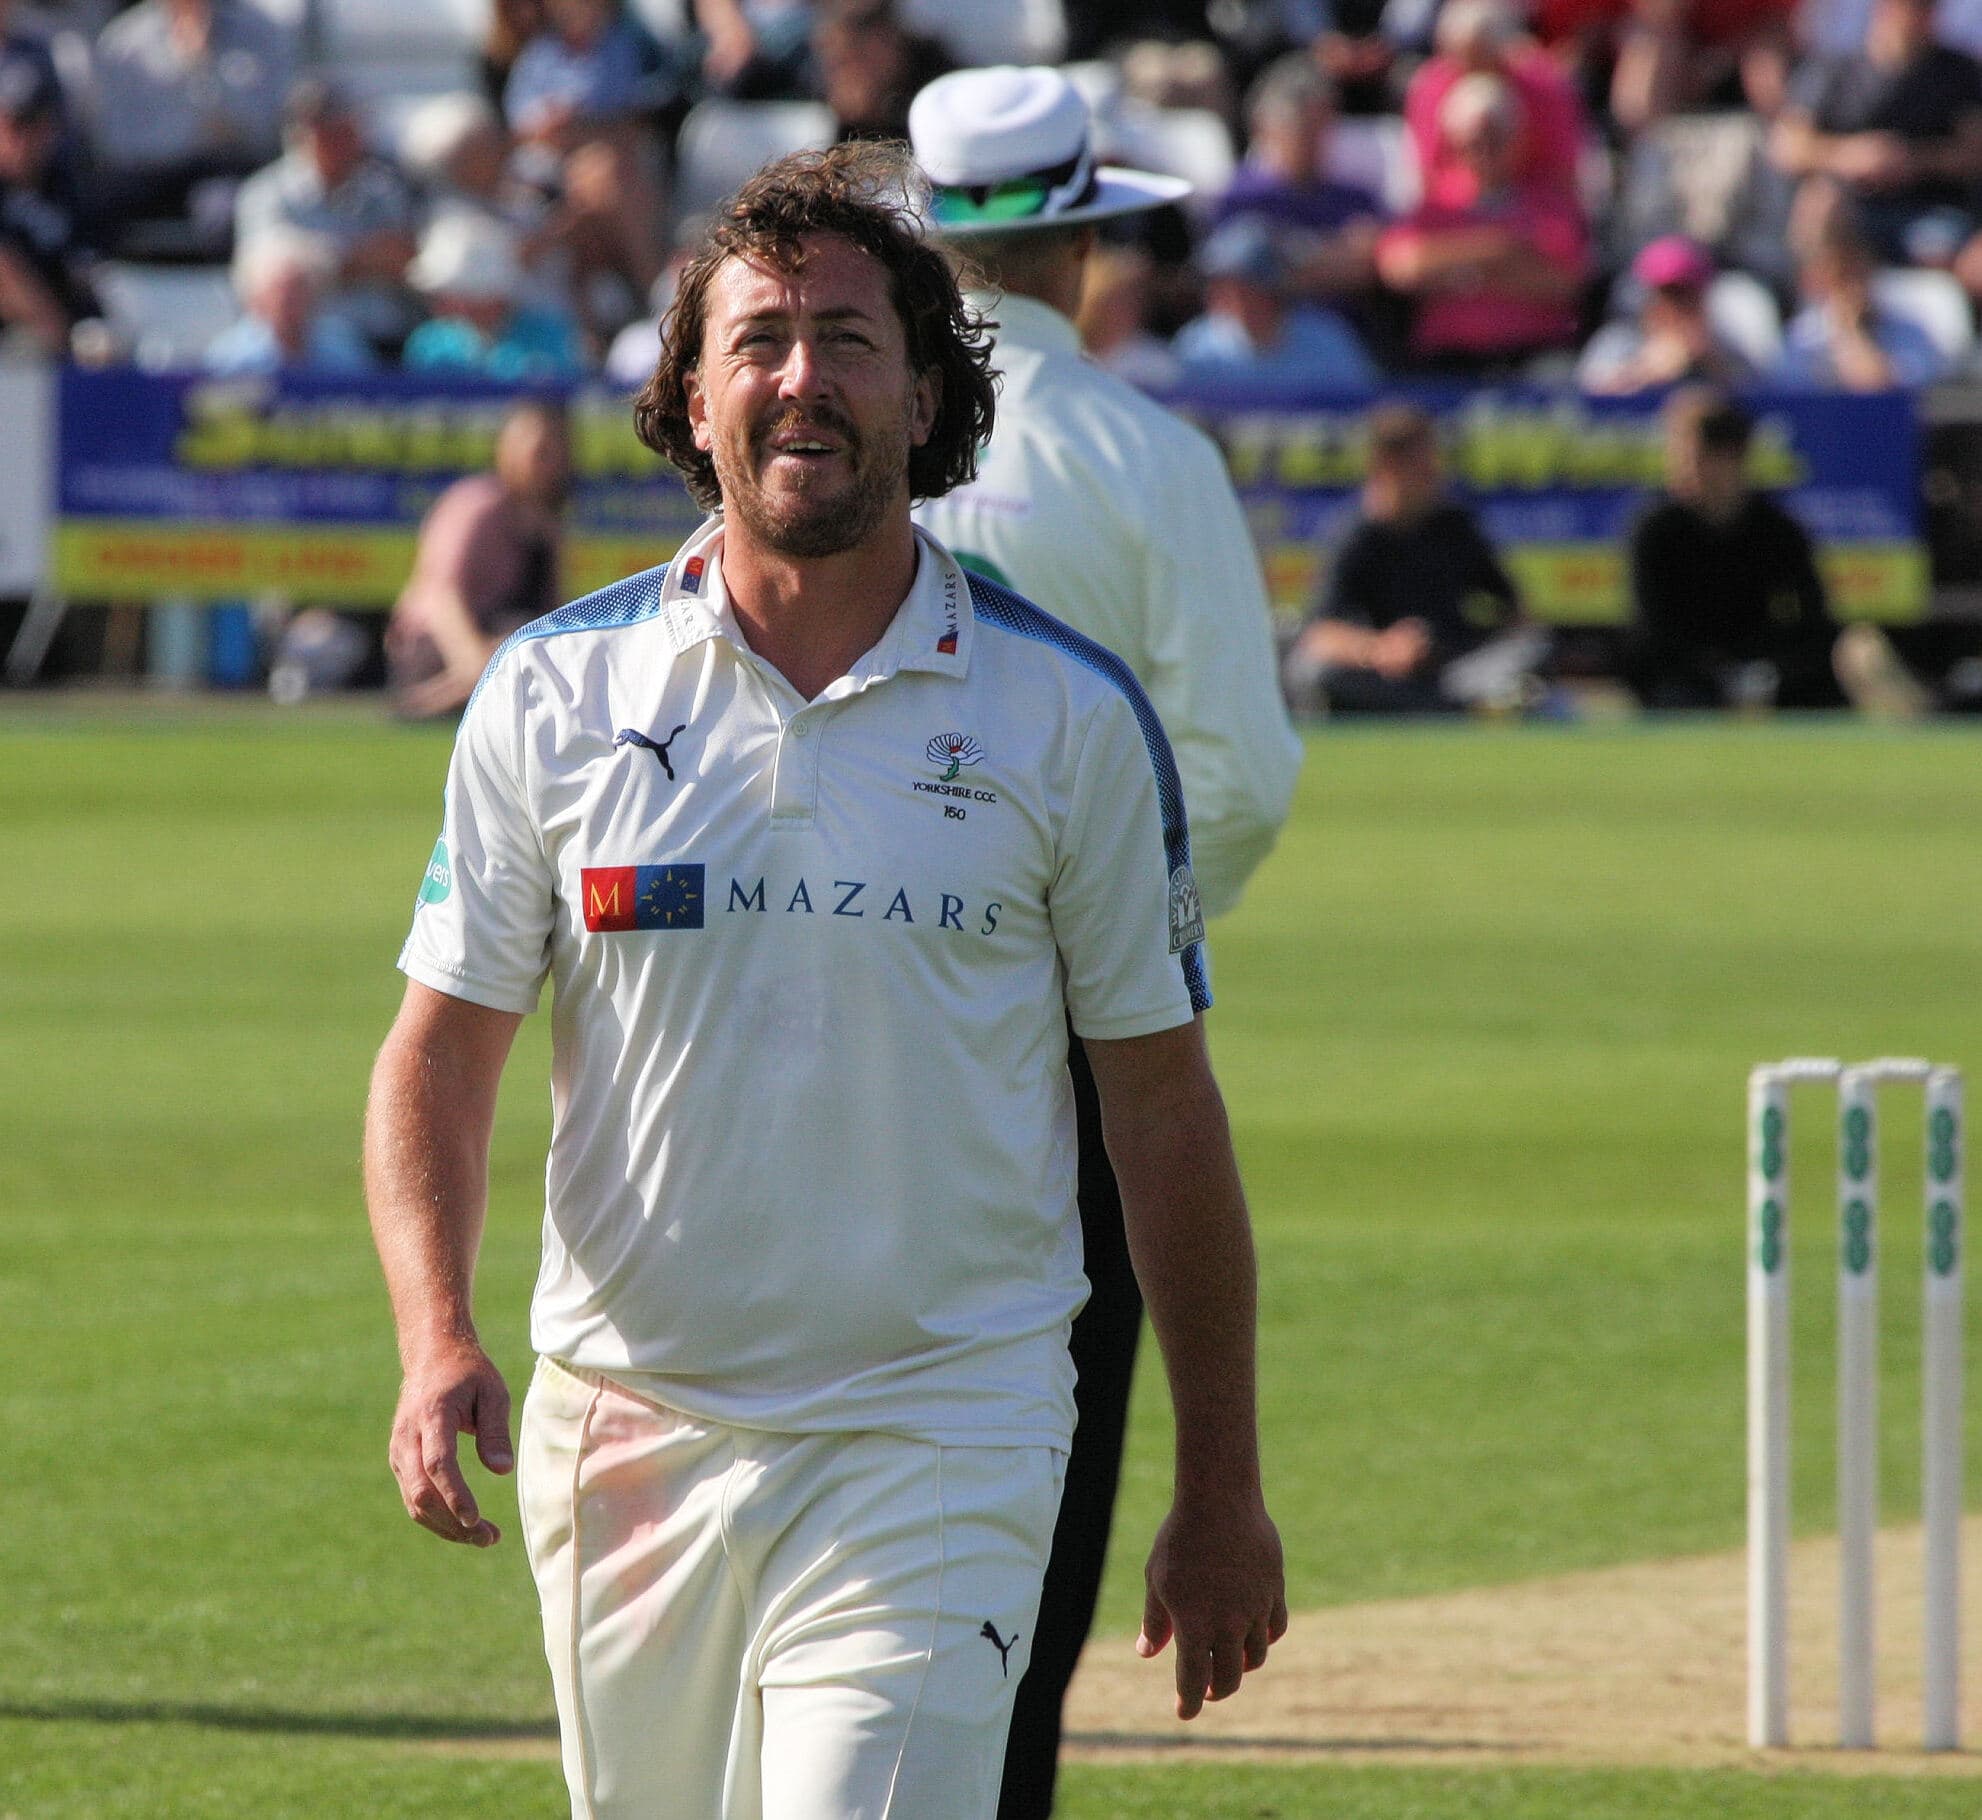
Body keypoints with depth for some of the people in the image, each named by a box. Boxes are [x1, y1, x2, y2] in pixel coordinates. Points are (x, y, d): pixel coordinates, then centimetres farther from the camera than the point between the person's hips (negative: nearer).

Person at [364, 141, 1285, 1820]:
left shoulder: (1068, 718, 0)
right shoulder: (557, 694, 3)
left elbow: (1161, 1100, 5)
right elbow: (442, 1050, 4)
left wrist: (1223, 1488, 5)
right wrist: (438, 1338, -14)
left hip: (936, 1452, -3)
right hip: (627, 1453, 3)